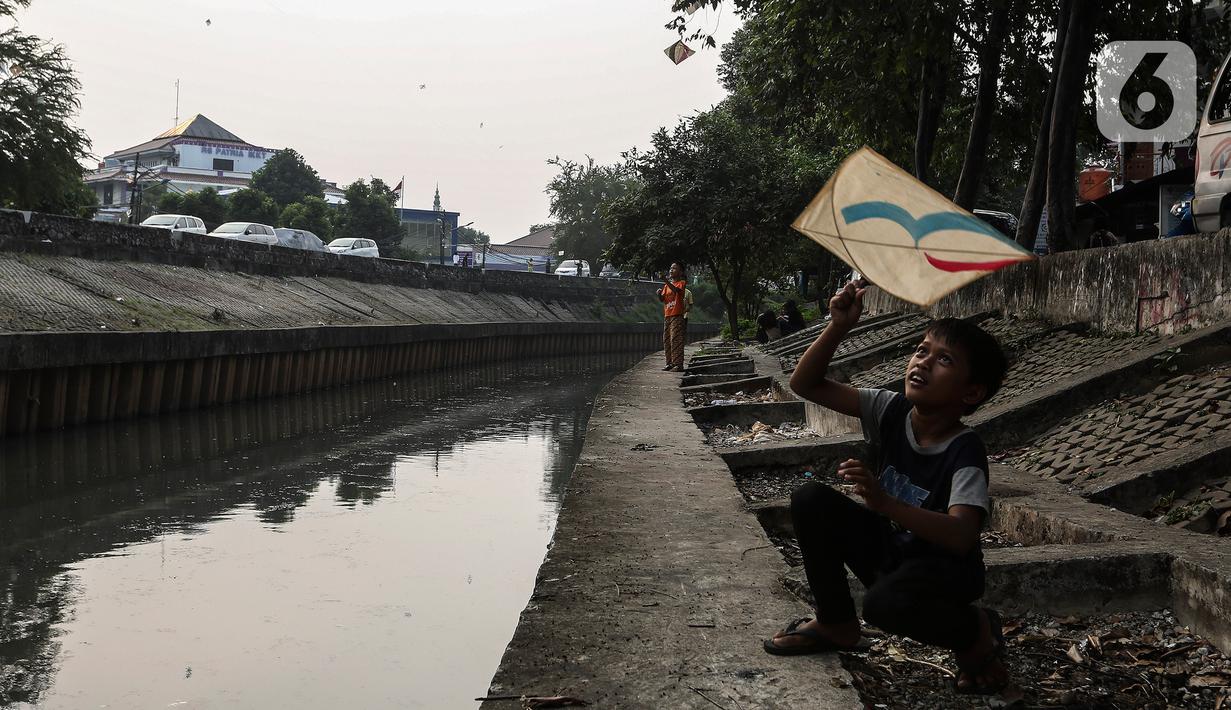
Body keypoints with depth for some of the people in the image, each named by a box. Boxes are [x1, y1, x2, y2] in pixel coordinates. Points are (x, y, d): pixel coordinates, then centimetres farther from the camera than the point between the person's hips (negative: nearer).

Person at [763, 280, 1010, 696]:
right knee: (810, 500, -13)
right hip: (888, 549, 6)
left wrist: (885, 504, -51)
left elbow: (962, 537, -39)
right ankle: (837, 624, 5)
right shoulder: (892, 411, -10)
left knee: (885, 602, -38)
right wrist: (838, 328, -25)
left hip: (943, 570, -6)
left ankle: (976, 632, -3)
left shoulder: (964, 451, -25)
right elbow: (805, 384, -9)